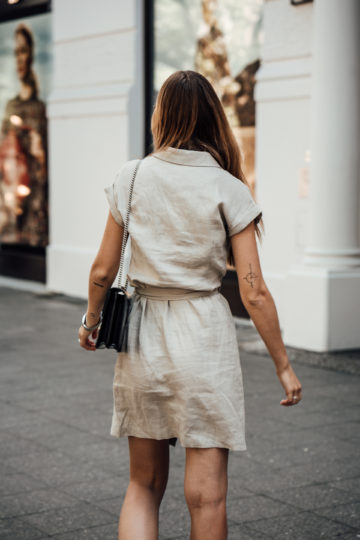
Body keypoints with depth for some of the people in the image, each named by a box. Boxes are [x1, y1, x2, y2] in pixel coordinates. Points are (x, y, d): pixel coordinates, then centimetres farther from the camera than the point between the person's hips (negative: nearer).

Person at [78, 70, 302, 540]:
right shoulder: (228, 190, -7)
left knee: (144, 484, 16)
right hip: (204, 339, -3)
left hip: (142, 334, 3)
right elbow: (253, 293, -9)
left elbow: (103, 271, 4)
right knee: (206, 494, 7)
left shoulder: (131, 177, -1)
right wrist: (283, 366, 1)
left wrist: (91, 321, 22)